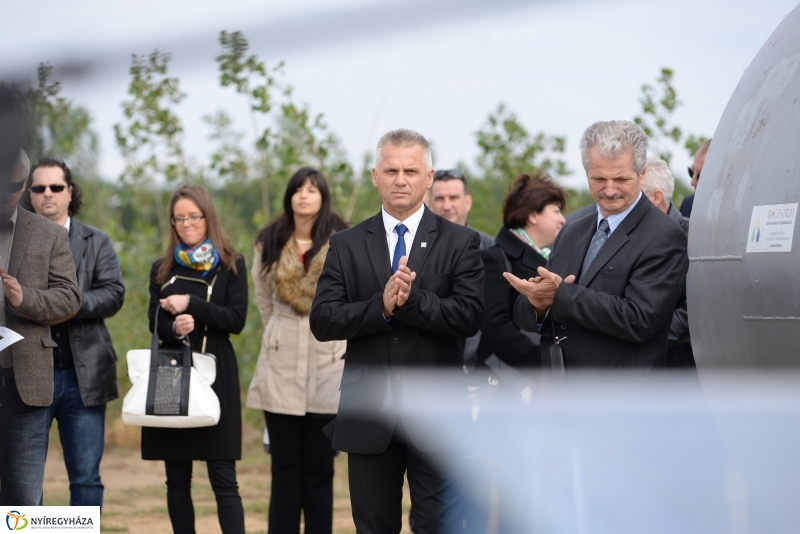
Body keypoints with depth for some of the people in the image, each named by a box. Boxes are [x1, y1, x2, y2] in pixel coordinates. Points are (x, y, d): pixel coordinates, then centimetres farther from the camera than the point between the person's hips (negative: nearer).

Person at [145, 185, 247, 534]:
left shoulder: (231, 265, 4)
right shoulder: (162, 269, 11)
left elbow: (237, 319, -6)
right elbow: (155, 322, 2)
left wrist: (191, 304, -15)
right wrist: (174, 327, -20)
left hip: (215, 375, -3)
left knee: (223, 478, -9)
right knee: (177, 479, 5)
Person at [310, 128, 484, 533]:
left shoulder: (460, 243, 2)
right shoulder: (346, 245, 7)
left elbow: (470, 317, -10)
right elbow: (322, 321, -2)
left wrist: (412, 298, -21)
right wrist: (381, 306, -17)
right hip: (368, 414, 2)